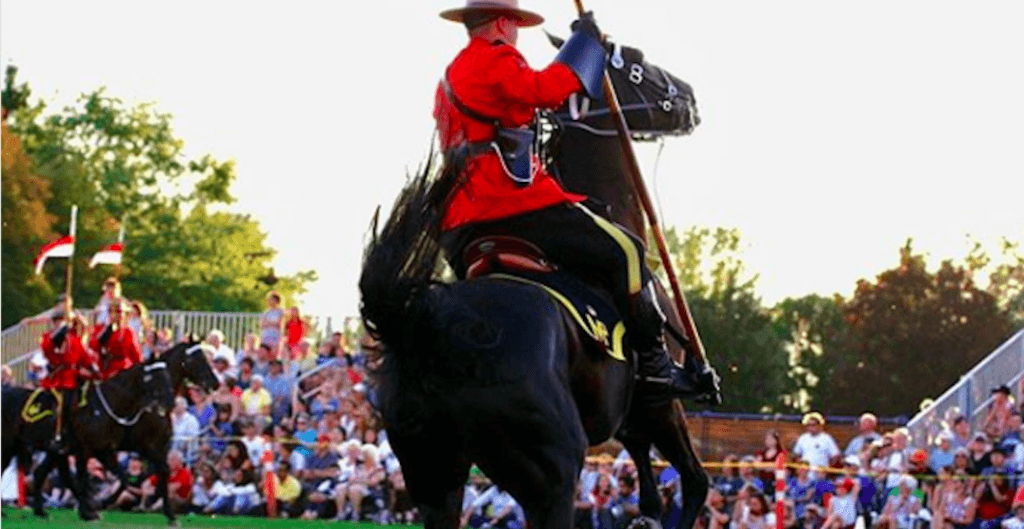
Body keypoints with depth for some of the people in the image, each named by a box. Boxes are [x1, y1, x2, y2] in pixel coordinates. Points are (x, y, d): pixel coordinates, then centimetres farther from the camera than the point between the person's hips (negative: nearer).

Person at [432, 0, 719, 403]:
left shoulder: (449, 78, 25)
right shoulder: (494, 59, -5)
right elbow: (546, 89, -19)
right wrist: (585, 38, -8)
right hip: (513, 205, -10)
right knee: (624, 250, -7)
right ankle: (653, 366, -10)